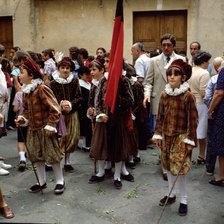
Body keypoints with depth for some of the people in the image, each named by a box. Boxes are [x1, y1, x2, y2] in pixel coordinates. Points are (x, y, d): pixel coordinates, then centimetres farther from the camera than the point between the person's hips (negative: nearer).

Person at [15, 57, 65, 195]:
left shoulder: (41, 89, -19)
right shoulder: (26, 90, 6)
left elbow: (55, 109, -19)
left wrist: (50, 125, -20)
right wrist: (23, 118, 1)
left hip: (44, 129, -8)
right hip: (32, 129, 8)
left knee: (52, 155, 3)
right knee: (36, 156, 14)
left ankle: (60, 181, 19)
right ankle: (42, 182, 30)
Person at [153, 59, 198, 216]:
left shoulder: (188, 96, -12)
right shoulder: (164, 94, 3)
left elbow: (193, 120, -11)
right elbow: (160, 116, 8)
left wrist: (190, 140, -12)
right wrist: (158, 134, 7)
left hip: (181, 137, -5)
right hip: (166, 136, 5)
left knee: (179, 168, -6)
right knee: (168, 166, 14)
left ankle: (184, 200, 12)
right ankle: (171, 194, 31)